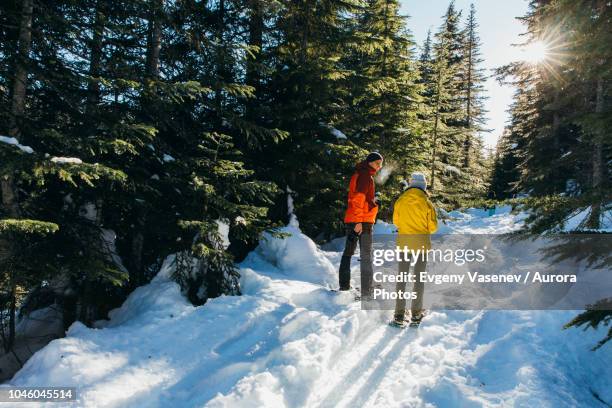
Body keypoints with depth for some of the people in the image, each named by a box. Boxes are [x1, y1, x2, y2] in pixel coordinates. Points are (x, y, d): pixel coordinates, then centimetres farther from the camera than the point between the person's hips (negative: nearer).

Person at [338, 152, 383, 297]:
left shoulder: (359, 174, 20)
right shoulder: (366, 176, -10)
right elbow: (359, 198, -20)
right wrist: (359, 221, -24)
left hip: (350, 220, 10)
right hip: (363, 221, -10)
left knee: (348, 252, 14)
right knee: (366, 256, -6)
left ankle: (344, 285, 22)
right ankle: (366, 291, -6)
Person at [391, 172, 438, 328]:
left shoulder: (400, 201, -6)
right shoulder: (426, 203, -11)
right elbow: (433, 227, -6)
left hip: (404, 243, 1)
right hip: (422, 244, -1)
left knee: (402, 278, 8)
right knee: (419, 279, 10)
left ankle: (399, 315, 7)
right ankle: (416, 314, 13)